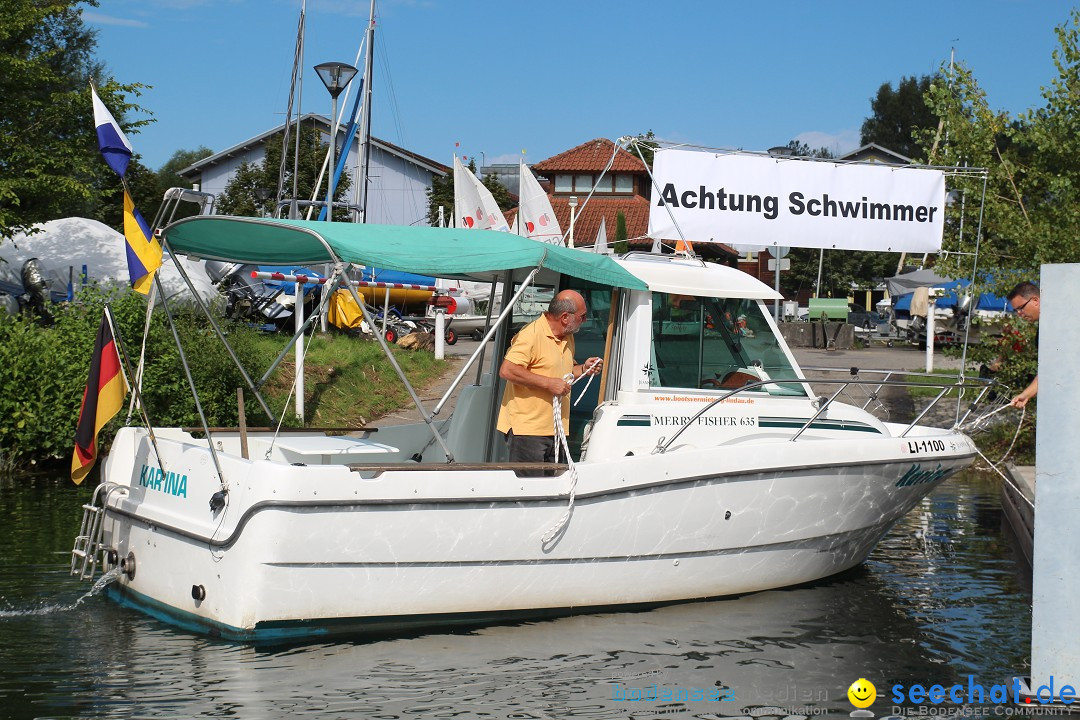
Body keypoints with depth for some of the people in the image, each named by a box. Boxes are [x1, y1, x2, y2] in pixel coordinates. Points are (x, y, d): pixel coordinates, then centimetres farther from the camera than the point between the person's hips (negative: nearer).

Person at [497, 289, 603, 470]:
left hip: (554, 430, 9)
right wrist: (548, 383, -22)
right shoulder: (531, 334, -14)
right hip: (527, 429, -9)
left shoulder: (568, 337, 16)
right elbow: (507, 371, -23)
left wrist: (583, 368, 11)